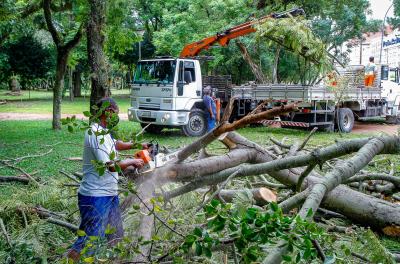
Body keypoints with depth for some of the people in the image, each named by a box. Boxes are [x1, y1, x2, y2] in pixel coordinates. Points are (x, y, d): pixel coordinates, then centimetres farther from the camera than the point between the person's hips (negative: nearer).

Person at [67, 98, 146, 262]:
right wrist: (131, 162, -11)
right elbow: (109, 165, -26)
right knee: (88, 242, -6)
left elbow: (115, 144, 31)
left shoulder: (104, 132, 10)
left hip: (110, 195, 10)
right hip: (96, 198, -10)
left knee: (116, 237, 21)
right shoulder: (96, 134, -20)